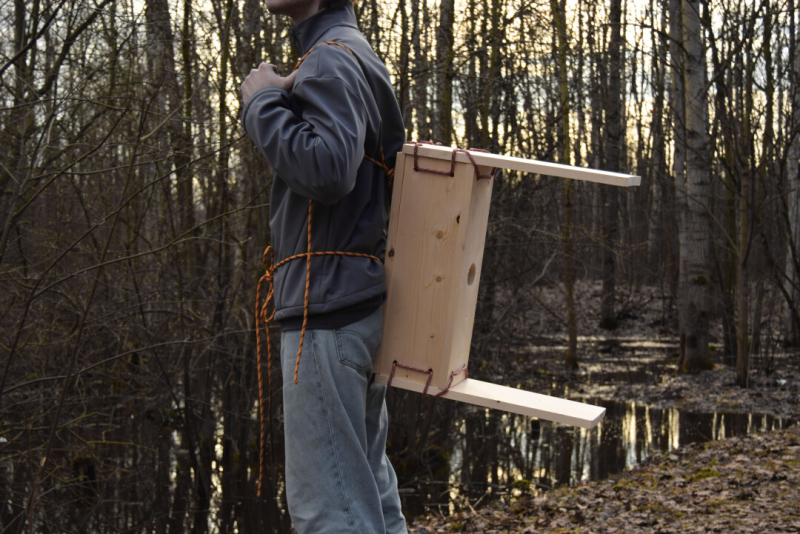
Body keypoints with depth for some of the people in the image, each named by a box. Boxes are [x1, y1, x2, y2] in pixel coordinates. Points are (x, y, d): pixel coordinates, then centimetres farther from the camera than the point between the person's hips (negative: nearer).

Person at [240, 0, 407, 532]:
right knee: (367, 481, 16)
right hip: (362, 302, 11)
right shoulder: (360, 59, 22)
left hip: (328, 305, -11)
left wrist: (264, 101, -13)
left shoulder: (333, 60, -10)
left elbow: (326, 169, -25)